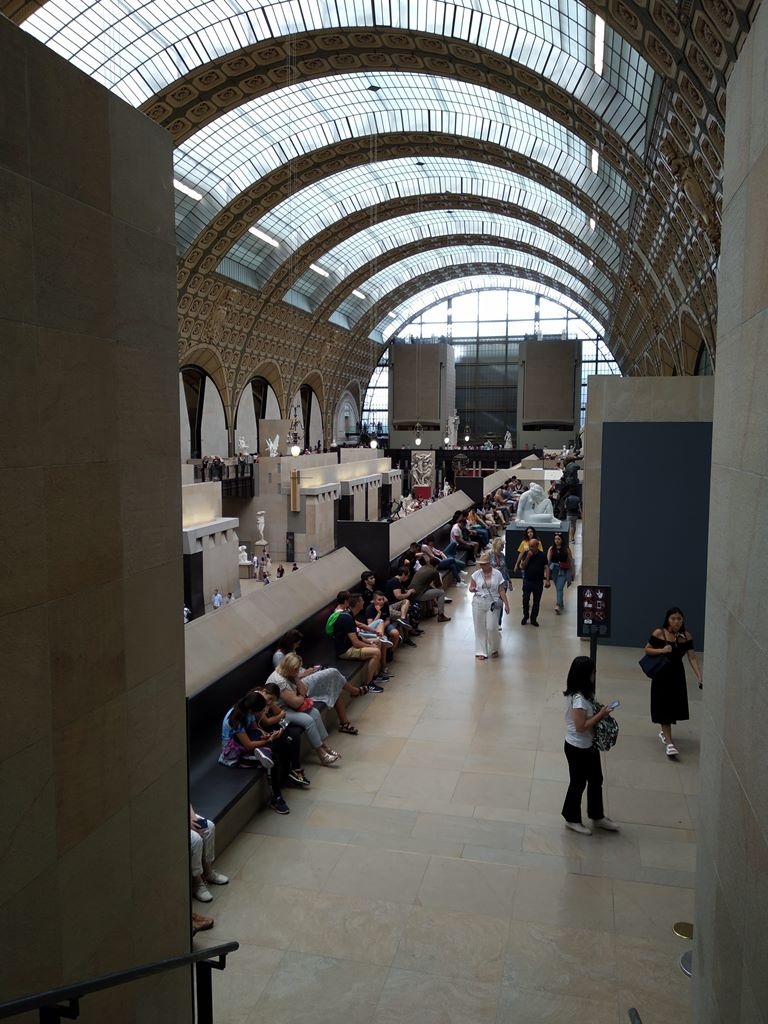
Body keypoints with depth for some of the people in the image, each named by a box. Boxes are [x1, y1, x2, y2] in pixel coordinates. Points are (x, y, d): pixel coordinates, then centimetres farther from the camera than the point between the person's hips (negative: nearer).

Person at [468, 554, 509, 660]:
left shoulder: (497, 574, -1)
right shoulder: (476, 574, 0)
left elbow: (501, 590, 3)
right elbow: (471, 588, 4)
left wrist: (506, 604, 0)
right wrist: (472, 589, -20)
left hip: (492, 604, -1)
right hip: (478, 603, 1)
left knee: (491, 627, -6)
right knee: (480, 628, 4)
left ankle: (494, 649, 19)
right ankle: (481, 652, 14)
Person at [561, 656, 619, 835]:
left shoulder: (579, 694, 0)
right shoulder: (579, 699, -30)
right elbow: (581, 726, -28)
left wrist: (598, 713, -1)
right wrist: (600, 715, -22)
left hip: (587, 746, 9)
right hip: (578, 749, -9)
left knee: (596, 780, 21)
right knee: (578, 783, 10)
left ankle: (597, 816, 39)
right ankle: (572, 819, 30)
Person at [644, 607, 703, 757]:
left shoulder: (686, 636, -4)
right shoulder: (659, 633, -13)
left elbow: (692, 657, -7)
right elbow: (647, 650, -5)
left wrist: (699, 677, -16)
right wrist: (662, 650, -22)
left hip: (677, 674, 4)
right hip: (661, 674, -4)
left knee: (674, 705, 16)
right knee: (664, 707, -5)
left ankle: (664, 732, 40)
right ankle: (669, 743, -4)